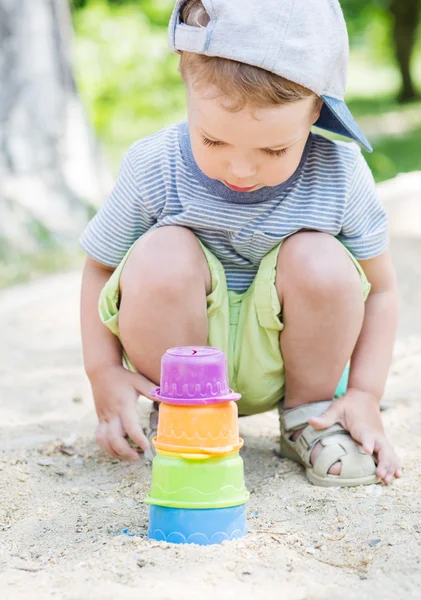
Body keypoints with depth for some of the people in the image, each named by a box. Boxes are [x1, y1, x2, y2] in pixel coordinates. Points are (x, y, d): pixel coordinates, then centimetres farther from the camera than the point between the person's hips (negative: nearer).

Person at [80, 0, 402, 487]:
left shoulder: (339, 174, -18)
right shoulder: (152, 169, -19)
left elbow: (378, 288, -5)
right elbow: (99, 266, -2)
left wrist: (364, 396, -15)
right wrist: (104, 372, -13)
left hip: (277, 362, 1)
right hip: (181, 353, 0)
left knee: (322, 262, -29)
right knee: (161, 256, -30)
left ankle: (309, 413, -1)